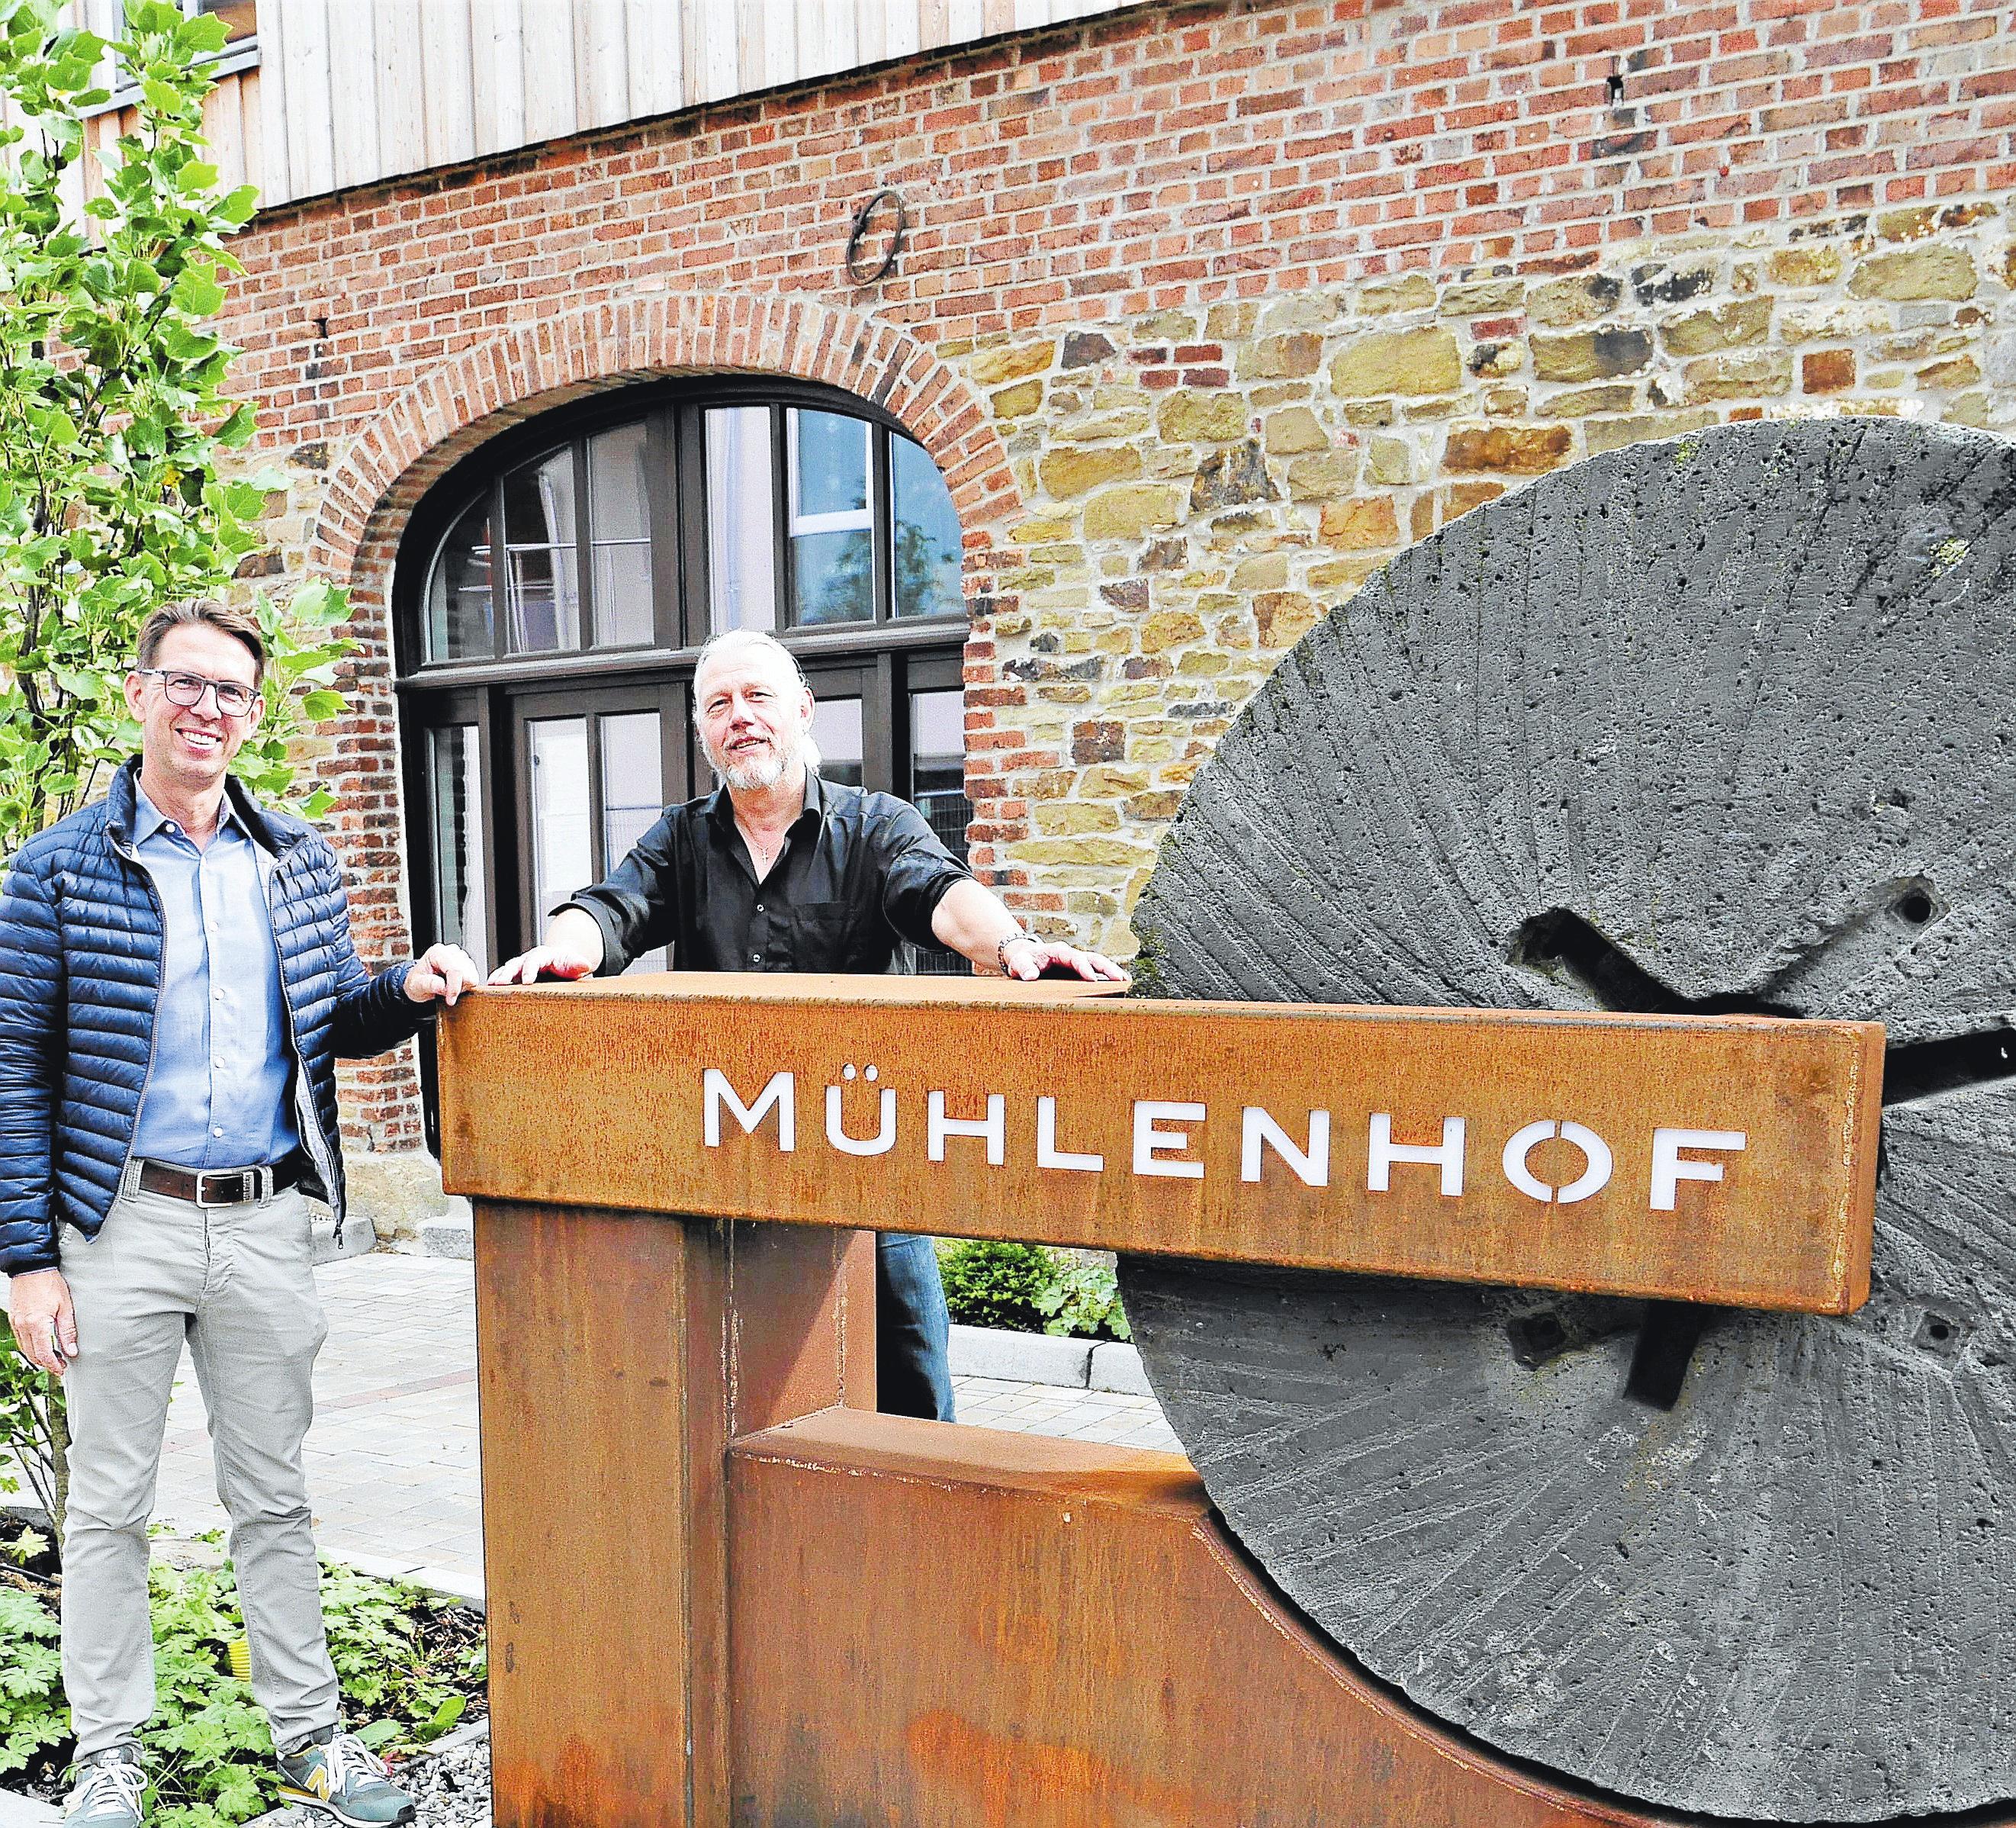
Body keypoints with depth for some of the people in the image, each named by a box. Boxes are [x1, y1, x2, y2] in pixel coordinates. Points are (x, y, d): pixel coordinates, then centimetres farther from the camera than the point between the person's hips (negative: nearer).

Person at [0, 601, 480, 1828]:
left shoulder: (299, 861, 7)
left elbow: (332, 1025, 15)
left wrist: (407, 991, -8)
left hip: (266, 1222, 3)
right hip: (122, 1225, -3)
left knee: (275, 1495, 13)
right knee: (111, 1505, 9)